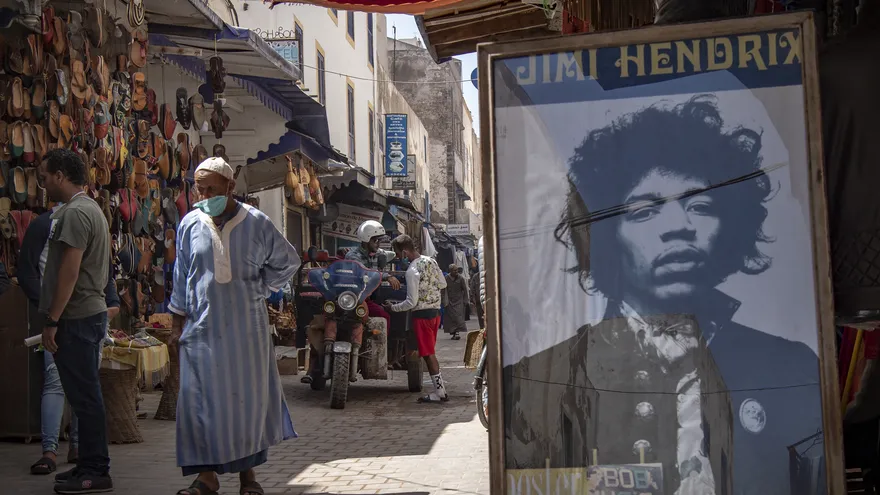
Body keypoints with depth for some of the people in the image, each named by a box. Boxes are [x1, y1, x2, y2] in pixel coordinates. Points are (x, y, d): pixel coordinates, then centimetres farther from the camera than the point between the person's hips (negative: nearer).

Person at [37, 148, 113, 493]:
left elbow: (69, 270, -20)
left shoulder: (75, 212, -14)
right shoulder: (89, 208, 18)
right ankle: (90, 467, 21)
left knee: (84, 396, -5)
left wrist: (52, 321, -19)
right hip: (90, 313, 10)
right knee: (86, 394, 14)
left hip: (76, 318, -10)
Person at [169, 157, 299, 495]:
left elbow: (287, 262, 12)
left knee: (249, 396, 3)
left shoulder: (256, 223, -2)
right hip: (202, 326, 1)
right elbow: (182, 278, 9)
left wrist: (260, 289, 3)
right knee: (202, 398, -1)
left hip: (246, 328, -1)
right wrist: (177, 324, 6)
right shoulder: (190, 224, 2)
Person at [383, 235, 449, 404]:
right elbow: (443, 284, 13)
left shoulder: (412, 271, -20)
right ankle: (439, 388, 15)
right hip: (435, 311, 8)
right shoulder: (431, 261, 3)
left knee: (428, 354, -2)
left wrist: (393, 307, -6)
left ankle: (440, 392, 0)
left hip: (422, 314, -8)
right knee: (430, 352, 14)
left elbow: (411, 302, -18)